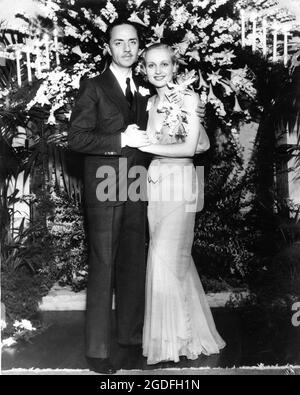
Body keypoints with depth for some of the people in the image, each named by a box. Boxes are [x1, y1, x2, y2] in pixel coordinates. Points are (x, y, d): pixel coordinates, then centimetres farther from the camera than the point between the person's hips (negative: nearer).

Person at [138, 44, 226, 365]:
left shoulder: (188, 97, -4)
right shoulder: (150, 103, 14)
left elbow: (191, 147, -10)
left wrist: (147, 145, -10)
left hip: (180, 181, -6)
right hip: (155, 182, 6)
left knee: (166, 256, -10)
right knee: (176, 257, 9)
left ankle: (171, 339, 5)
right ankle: (190, 330, 23)